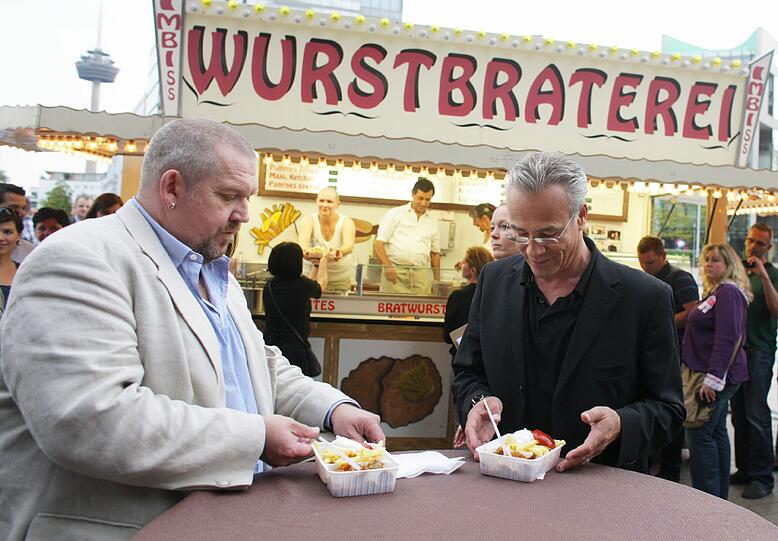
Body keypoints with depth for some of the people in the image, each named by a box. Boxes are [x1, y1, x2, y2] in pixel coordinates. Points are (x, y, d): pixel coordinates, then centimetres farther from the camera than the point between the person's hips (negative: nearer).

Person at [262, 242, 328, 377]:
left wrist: (315, 265, 37)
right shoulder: (302, 285, -13)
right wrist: (323, 261, 33)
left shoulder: (269, 287, 3)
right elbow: (321, 283, 13)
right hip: (294, 349, -5)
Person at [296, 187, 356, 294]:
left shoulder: (346, 222, -8)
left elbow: (349, 244, -27)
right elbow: (302, 240, -27)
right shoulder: (309, 220, -7)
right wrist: (304, 250, -51)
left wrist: (341, 252, -51)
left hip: (341, 279, 0)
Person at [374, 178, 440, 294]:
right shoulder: (395, 214, 6)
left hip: (421, 274, 3)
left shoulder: (433, 221, 17)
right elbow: (378, 244, 0)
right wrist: (387, 266, -14)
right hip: (395, 271, -3)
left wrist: (437, 280, 13)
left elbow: (435, 253, 21)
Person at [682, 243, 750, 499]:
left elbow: (727, 338, -23)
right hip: (714, 375, 10)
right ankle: (720, 495, 23)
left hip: (717, 375, -10)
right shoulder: (715, 292, 17)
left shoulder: (729, 292, -14)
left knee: (700, 433, -8)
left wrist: (712, 379, -25)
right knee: (716, 432, 14)